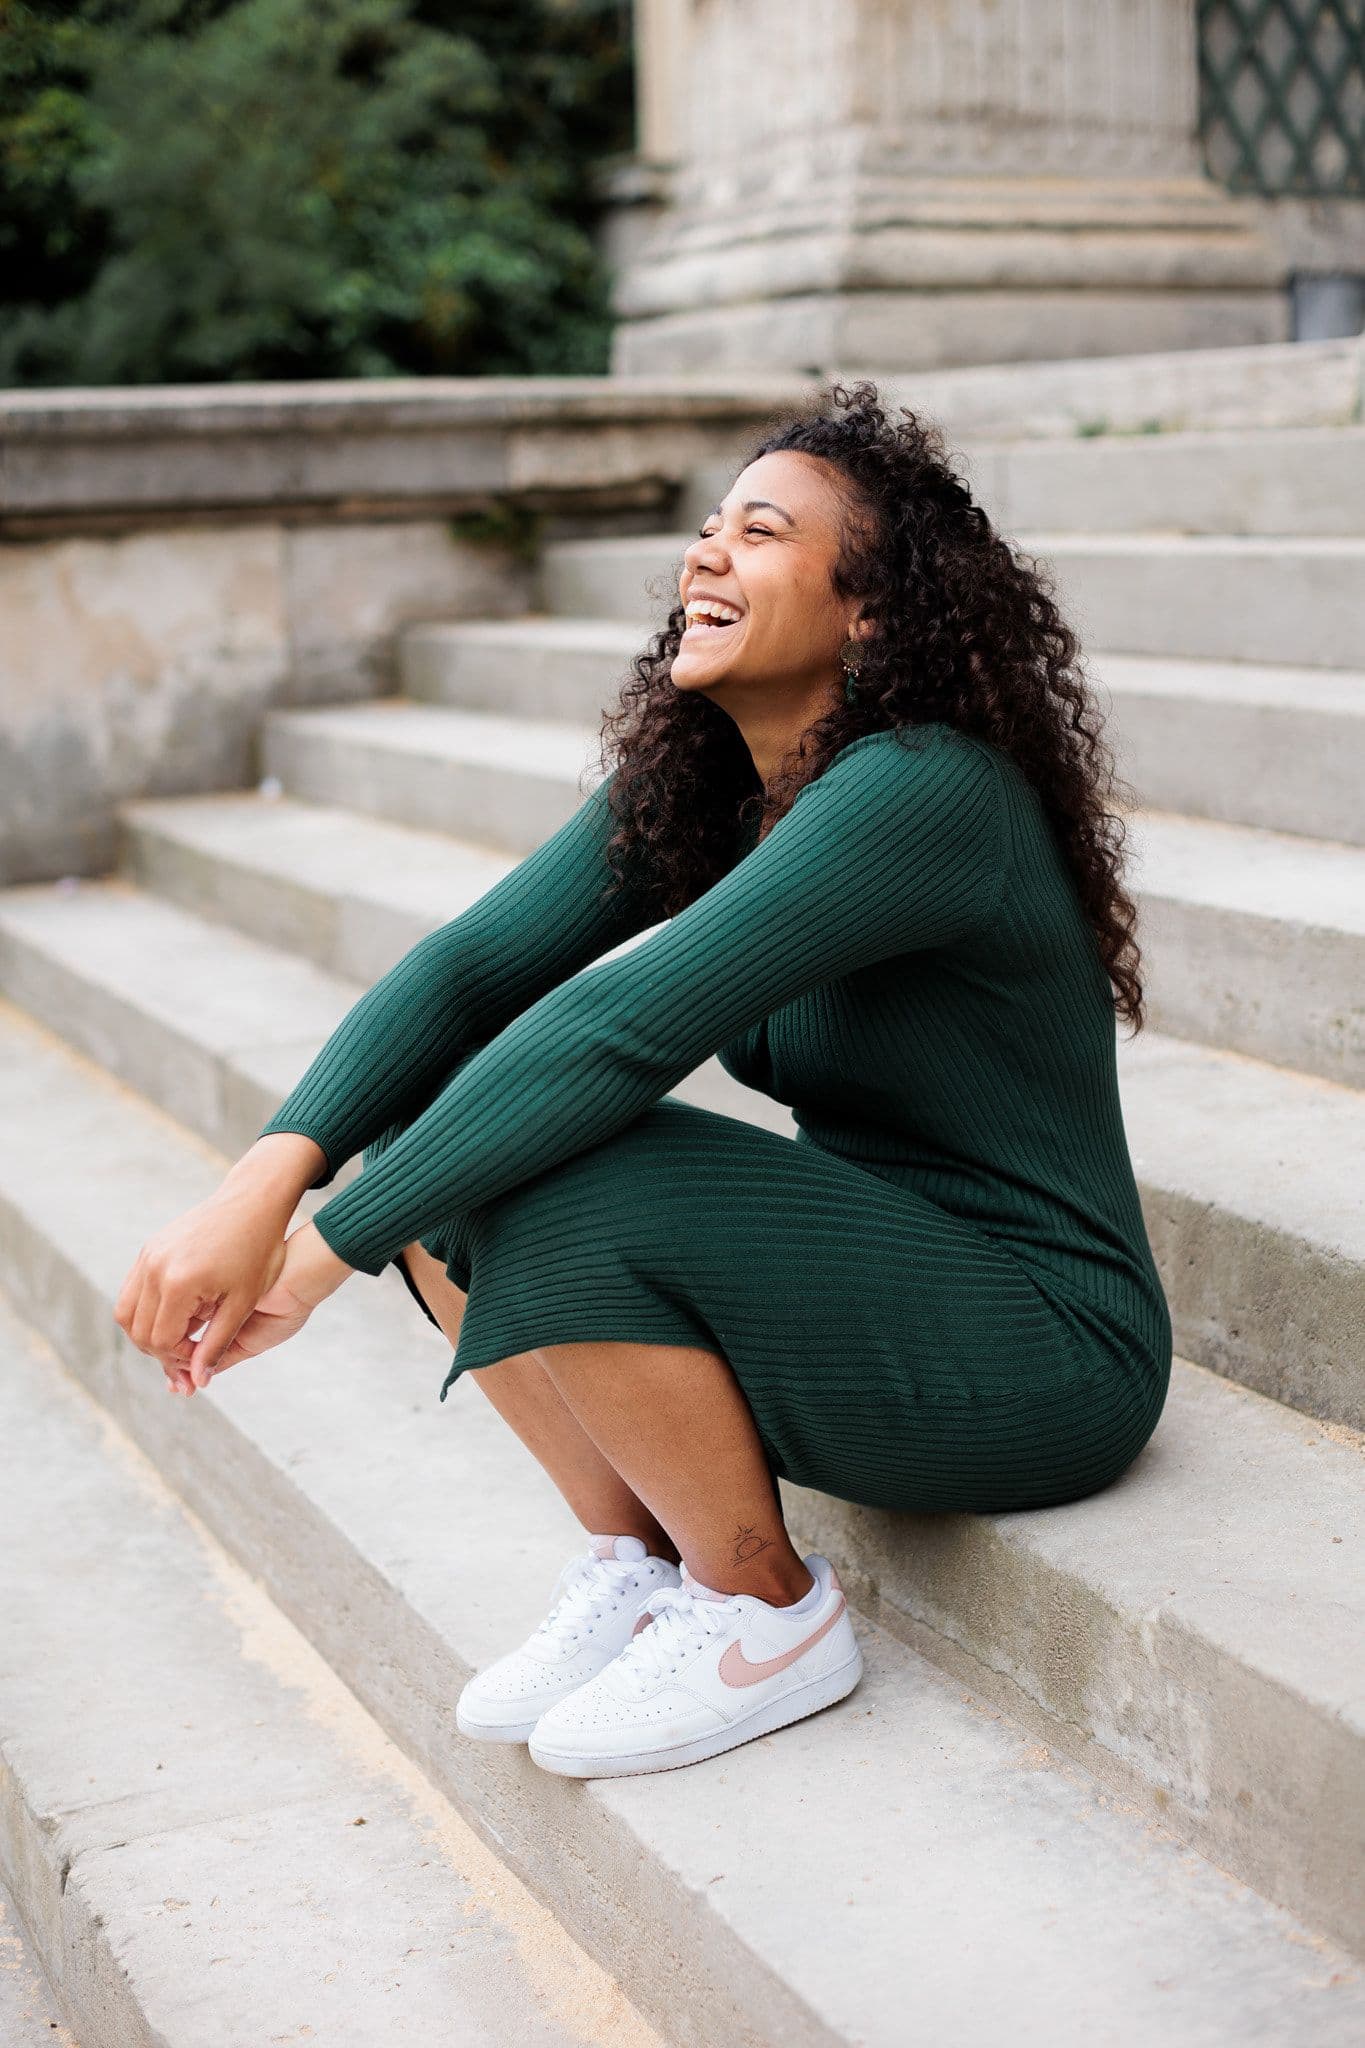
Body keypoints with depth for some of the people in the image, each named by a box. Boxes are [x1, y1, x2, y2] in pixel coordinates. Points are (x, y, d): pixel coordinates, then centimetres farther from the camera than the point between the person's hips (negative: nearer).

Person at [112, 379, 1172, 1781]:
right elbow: (472, 964, -9)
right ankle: (633, 1569, 6)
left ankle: (767, 1617, -5)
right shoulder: (690, 783, 2)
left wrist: (330, 1246, -27)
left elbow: (621, 1032, -32)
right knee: (432, 1133, -6)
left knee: (547, 1189, -28)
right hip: (861, 1266, 8)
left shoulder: (922, 794, -24)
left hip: (1040, 1356, -8)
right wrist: (265, 1183, -24)